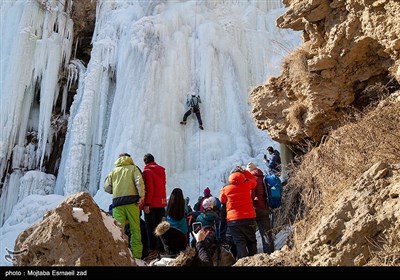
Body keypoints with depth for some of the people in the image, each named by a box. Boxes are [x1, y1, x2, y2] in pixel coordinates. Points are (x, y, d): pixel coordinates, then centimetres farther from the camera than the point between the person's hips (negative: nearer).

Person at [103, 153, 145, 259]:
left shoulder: (114, 171, 19)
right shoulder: (133, 168, 12)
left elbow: (106, 187, 15)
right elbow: (139, 181, -6)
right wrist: (141, 196, -9)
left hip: (117, 201, 1)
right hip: (132, 201, -1)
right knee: (135, 228, 3)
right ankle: (137, 254, 2)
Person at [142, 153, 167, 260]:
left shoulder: (147, 171, -9)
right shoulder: (161, 170, 11)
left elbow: (149, 189, -17)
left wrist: (146, 203, -16)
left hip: (152, 203, -7)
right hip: (162, 202, 7)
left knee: (151, 227, -2)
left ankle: (153, 250, -2)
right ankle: (161, 248, 13)